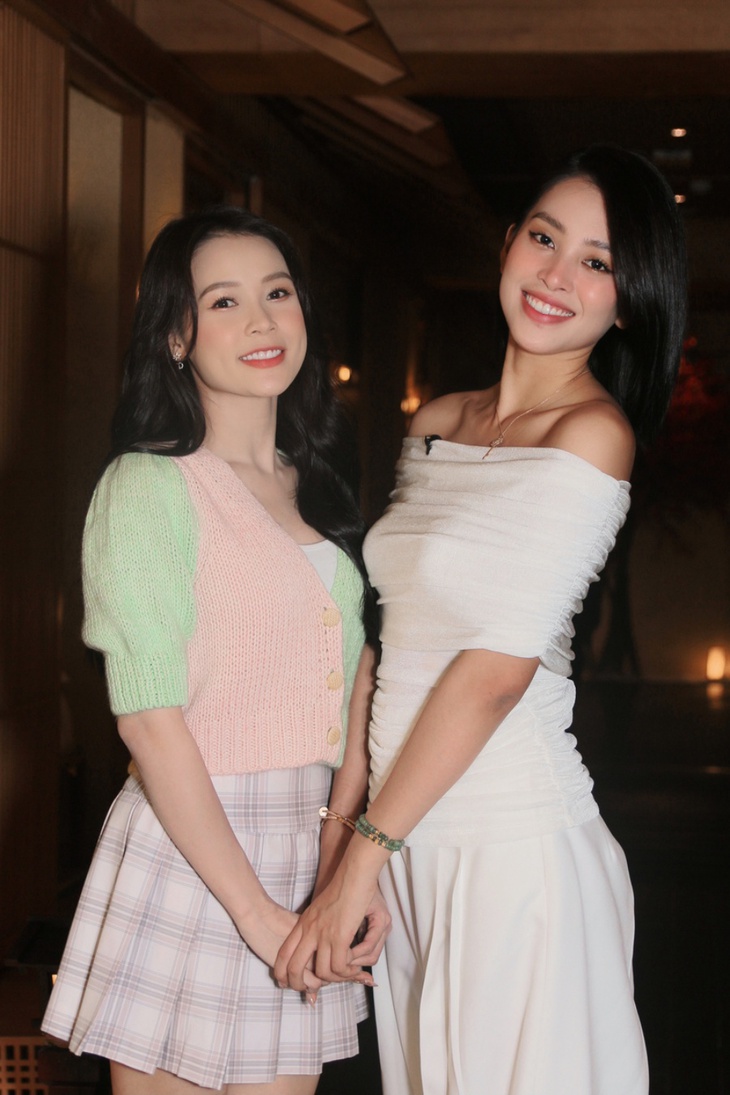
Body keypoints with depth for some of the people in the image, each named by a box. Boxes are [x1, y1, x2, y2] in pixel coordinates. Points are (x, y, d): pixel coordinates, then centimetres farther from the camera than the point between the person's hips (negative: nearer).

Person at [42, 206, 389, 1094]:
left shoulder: (318, 489, 13)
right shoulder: (147, 488, -9)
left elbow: (359, 686, 8)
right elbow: (150, 720, -14)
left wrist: (356, 859, -7)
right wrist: (256, 914, -16)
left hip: (309, 852, 6)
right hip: (187, 852, -6)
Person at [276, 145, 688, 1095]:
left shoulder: (593, 432, -11)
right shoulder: (436, 424, 10)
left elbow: (499, 667, -16)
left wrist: (363, 856, -15)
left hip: (512, 837, -6)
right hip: (408, 833, 7)